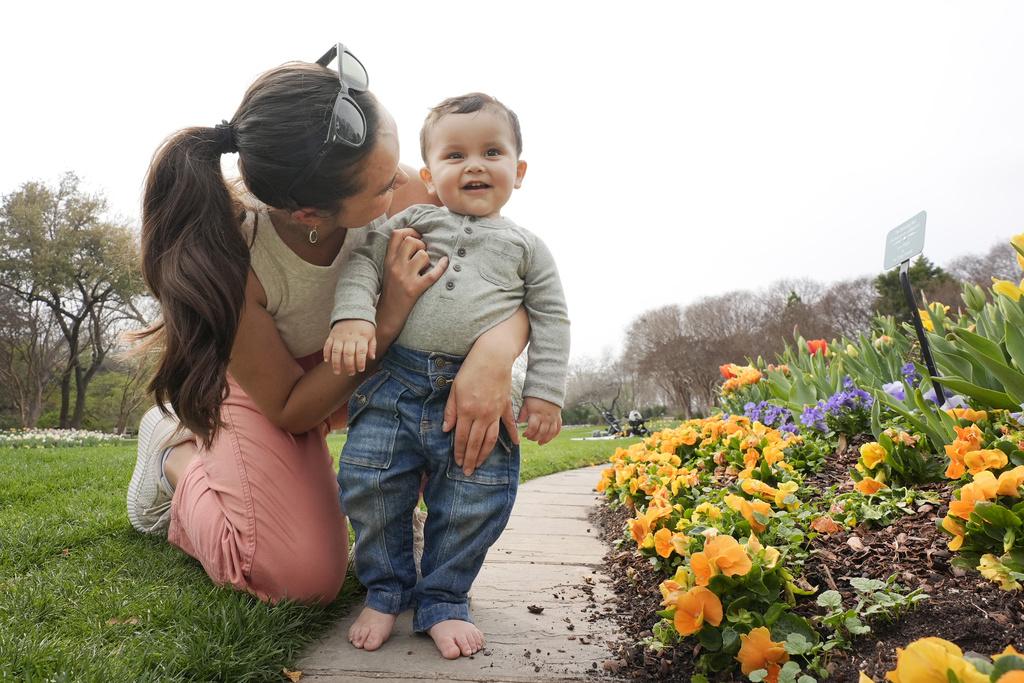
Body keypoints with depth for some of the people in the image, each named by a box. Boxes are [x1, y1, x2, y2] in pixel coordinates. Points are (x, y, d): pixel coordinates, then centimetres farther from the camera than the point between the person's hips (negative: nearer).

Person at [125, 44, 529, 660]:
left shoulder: (404, 196, -32)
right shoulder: (233, 262, -38)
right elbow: (290, 408, -25)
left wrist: (494, 354, -48)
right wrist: (389, 318, -39)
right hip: (262, 389, -3)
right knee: (306, 578, -13)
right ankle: (177, 452, 12)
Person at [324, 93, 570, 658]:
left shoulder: (525, 246, 13)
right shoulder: (412, 222, 12)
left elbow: (551, 318, 11)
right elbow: (363, 261, 4)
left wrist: (545, 391, 1)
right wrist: (352, 315, -16)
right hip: (395, 383, 1)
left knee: (472, 504, -1)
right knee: (369, 486, 0)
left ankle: (443, 601, 24)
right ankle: (386, 593, 23)